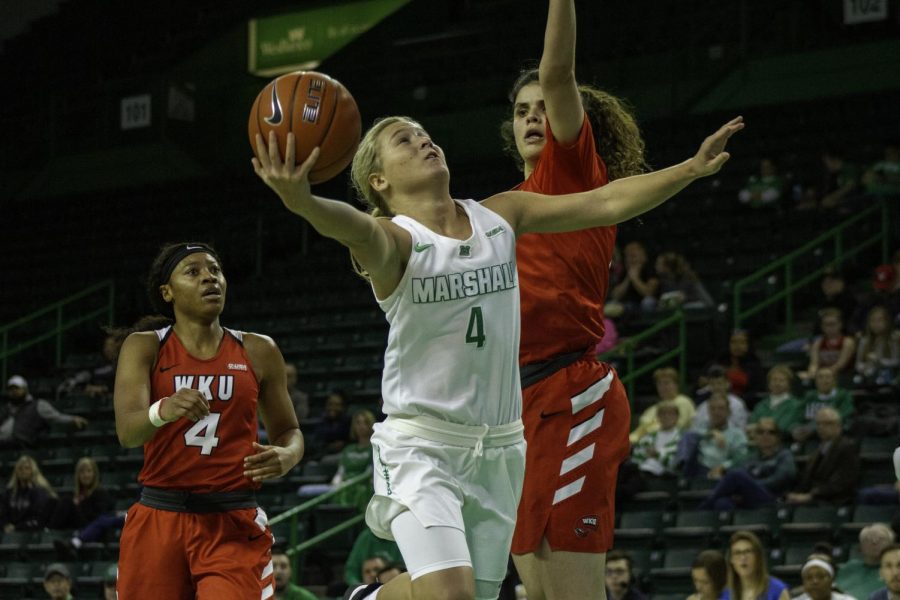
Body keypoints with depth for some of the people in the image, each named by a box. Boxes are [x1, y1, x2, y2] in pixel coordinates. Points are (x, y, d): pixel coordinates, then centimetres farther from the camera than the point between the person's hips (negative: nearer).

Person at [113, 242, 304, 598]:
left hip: (233, 523, 0)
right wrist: (163, 411, -37)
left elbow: (287, 430, 14)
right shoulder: (144, 347, 0)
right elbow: (126, 432, -14)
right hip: (158, 518, 0)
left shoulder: (258, 352, 6)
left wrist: (285, 456, -10)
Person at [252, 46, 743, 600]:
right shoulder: (393, 239, -10)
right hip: (422, 442, -6)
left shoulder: (501, 217, 7)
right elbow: (358, 228, -34)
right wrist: (302, 202, -56)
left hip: (499, 445, 6)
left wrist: (693, 168, 2)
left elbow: (607, 203, 7)